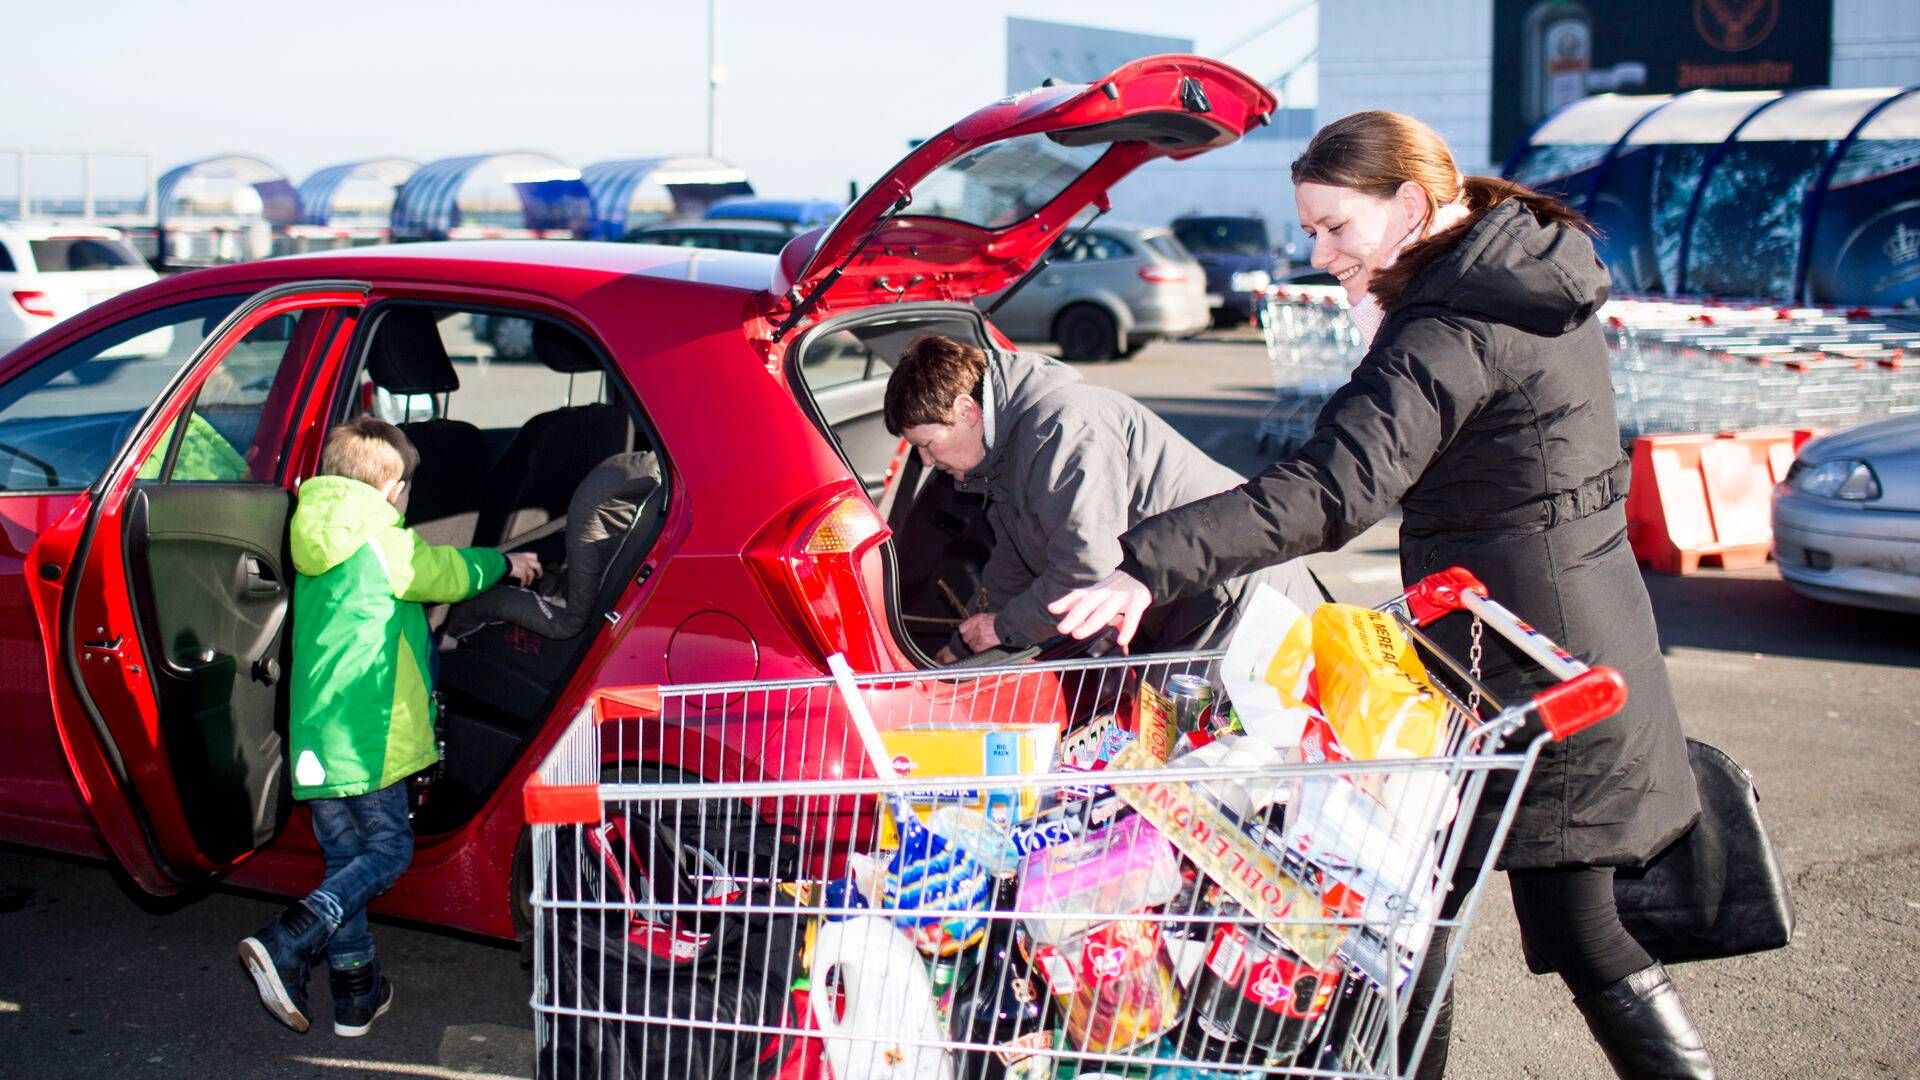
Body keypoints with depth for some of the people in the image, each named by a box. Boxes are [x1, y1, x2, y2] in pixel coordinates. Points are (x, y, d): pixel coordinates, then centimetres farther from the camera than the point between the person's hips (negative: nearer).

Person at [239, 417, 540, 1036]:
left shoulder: (318, 547, 19)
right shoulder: (382, 541, -7)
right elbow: (446, 572, 5)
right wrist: (505, 562, 23)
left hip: (312, 738, 8)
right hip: (367, 734, -8)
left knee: (346, 859, 13)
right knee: (389, 848, 0)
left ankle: (357, 994, 16)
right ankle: (286, 944, -18)